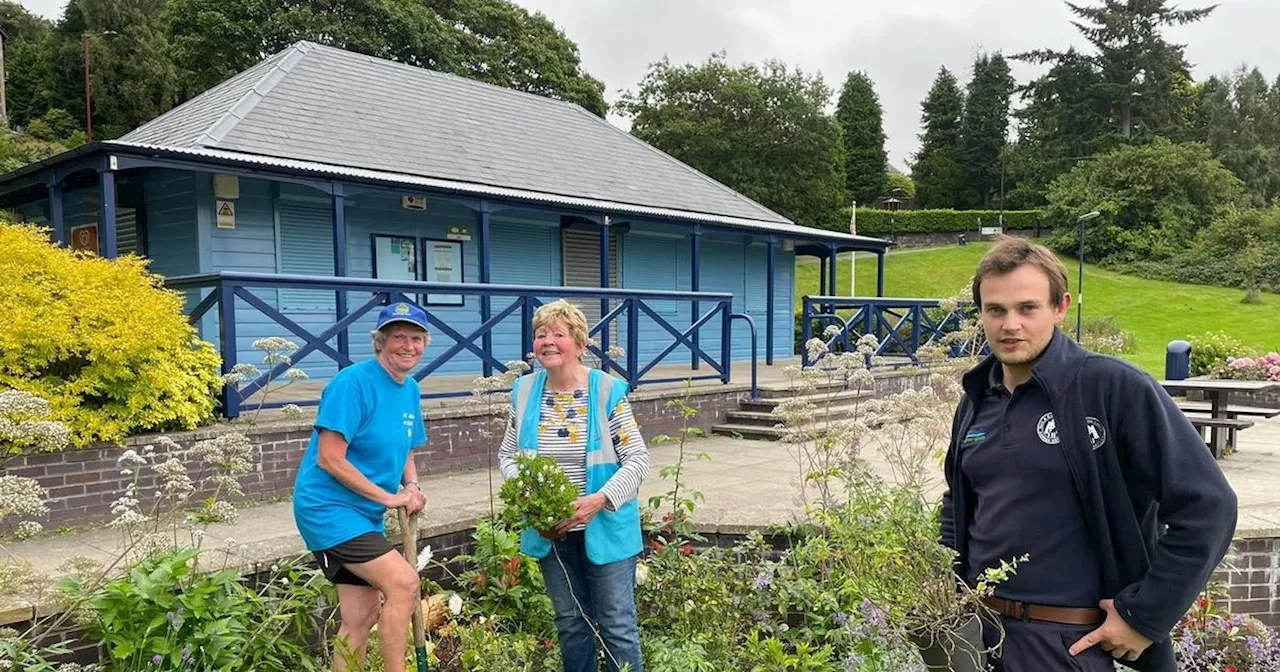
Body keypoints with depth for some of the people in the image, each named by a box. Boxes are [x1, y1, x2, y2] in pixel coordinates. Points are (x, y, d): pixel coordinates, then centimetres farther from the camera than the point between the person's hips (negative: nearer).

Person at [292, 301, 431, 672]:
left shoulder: (410, 389, 7)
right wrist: (388, 497, -18)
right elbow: (329, 459, -21)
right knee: (404, 583, -18)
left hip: (366, 514, 8)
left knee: (362, 617, 11)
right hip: (328, 506, -8)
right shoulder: (353, 382, -18)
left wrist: (411, 486, -3)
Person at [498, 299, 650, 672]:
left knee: (617, 626, 5)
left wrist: (600, 499, -23)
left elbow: (638, 458, -11)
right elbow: (507, 454, 8)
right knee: (570, 624, 18)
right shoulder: (524, 391, 0)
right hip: (550, 531, 4)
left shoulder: (608, 390, -12)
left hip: (604, 529, -4)